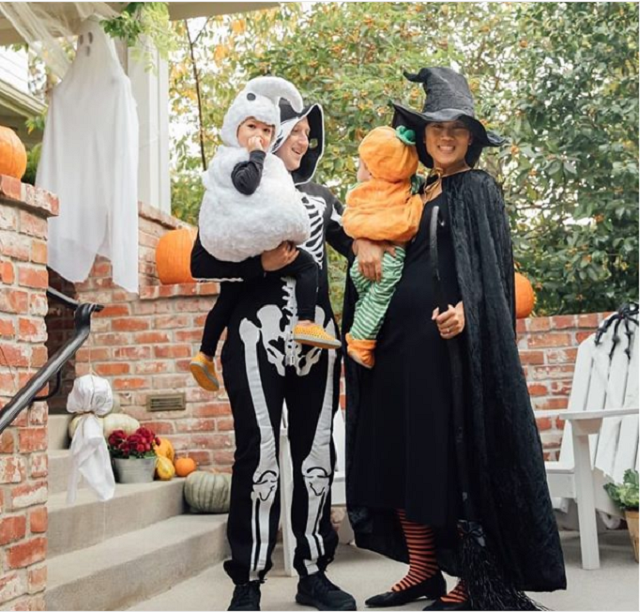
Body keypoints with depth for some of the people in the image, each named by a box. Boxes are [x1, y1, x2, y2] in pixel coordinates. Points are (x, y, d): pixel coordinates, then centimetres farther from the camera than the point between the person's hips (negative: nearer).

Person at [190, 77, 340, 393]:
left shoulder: (236, 159, 22)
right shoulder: (234, 158, -9)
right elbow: (247, 184, -28)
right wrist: (256, 154, -19)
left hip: (230, 249, 11)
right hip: (251, 242, -11)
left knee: (228, 299, 19)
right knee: (308, 266, -5)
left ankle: (205, 357, 22)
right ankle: (306, 323, -18)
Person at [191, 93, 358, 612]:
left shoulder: (320, 197, 17)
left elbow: (356, 245, 16)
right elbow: (202, 263, -2)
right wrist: (260, 264, -14)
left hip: (316, 341, 5)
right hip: (258, 341, -4)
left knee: (316, 453, 6)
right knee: (259, 457, -6)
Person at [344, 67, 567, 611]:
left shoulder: (479, 189, 2)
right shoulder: (417, 194, 20)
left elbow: (490, 265, -10)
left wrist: (465, 308, -27)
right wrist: (369, 246, 2)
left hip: (452, 337, -7)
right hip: (402, 338, 7)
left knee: (455, 454, -6)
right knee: (400, 452, 6)